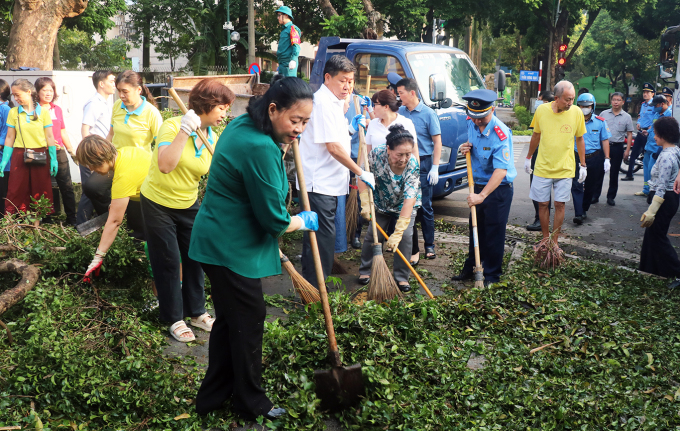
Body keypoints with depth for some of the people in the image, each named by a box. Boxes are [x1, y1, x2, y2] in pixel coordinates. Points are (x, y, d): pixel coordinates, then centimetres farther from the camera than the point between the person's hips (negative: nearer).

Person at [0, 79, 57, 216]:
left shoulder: (43, 112, 1)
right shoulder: (13, 112, 5)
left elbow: (49, 137, 1)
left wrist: (53, 159, -5)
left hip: (40, 157, -1)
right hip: (19, 156, 1)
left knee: (41, 192, 1)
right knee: (17, 191, -1)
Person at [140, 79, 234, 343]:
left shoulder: (214, 139, -4)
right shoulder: (172, 126, -21)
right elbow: (165, 165, -36)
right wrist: (184, 131, -41)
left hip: (188, 205, 5)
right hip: (158, 203, -5)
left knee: (195, 258, 10)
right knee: (168, 263, 3)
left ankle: (196, 312, 28)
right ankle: (174, 319, 18)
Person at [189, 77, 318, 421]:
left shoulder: (243, 125, 5)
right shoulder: (260, 148, -27)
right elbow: (274, 219, -22)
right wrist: (304, 221, -2)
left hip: (216, 240, 10)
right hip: (233, 248, -10)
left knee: (229, 321, 19)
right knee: (248, 322, 6)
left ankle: (213, 397, 33)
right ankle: (251, 403, 24)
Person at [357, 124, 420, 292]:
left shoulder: (413, 166, -33)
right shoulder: (377, 154, -30)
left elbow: (409, 201, -36)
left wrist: (397, 233, -40)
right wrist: (365, 203, -22)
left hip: (405, 206, -1)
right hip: (381, 203, 1)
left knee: (405, 236, -15)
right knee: (373, 235, -3)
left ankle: (402, 277, -1)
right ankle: (365, 271, 18)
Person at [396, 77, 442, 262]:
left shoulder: (428, 113, -6)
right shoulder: (400, 112, 7)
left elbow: (437, 141, -7)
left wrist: (435, 167, -13)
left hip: (423, 164, -4)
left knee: (425, 206, 2)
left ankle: (429, 245, 16)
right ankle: (411, 247, 16)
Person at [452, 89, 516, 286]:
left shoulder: (500, 133, -24)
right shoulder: (471, 123, 0)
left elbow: (501, 170, -29)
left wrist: (482, 195, -34)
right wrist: (466, 149, -5)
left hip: (498, 189, -7)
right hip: (479, 184, 7)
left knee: (494, 233, 1)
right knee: (475, 228, 16)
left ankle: (491, 275, 14)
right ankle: (470, 269, 30)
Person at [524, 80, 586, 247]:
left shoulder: (577, 112, -9)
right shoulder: (542, 110, -9)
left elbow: (580, 140, 4)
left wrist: (583, 165, 5)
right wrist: (528, 158, 15)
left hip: (564, 169, 0)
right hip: (543, 167, 1)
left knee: (560, 204, 2)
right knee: (542, 203, 6)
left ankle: (554, 240, 15)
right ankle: (545, 238, 21)